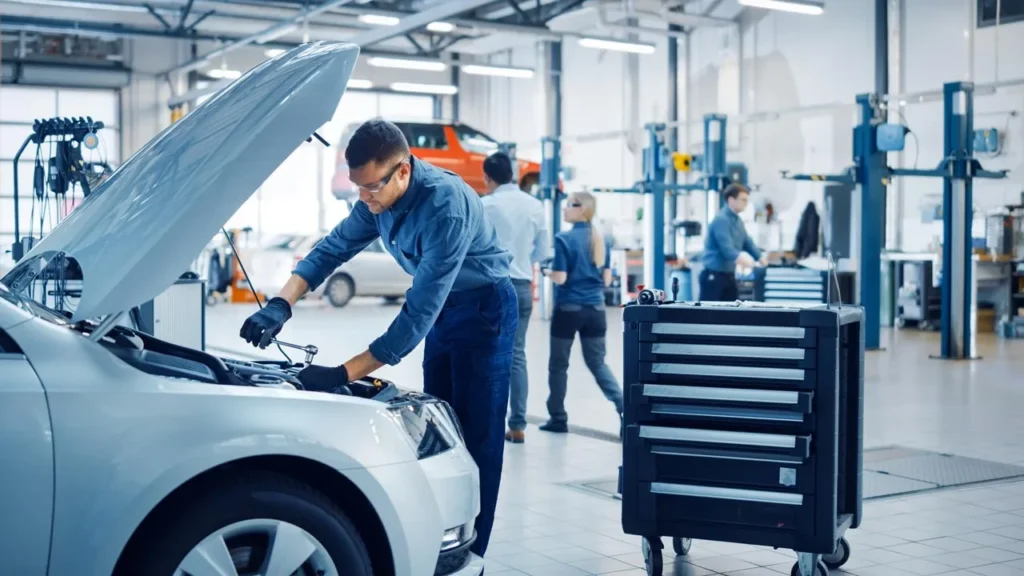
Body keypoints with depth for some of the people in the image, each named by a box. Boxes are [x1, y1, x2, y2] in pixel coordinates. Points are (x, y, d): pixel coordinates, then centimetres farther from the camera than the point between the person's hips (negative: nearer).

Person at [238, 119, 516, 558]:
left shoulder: (446, 206, -34)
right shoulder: (379, 198, -8)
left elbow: (419, 311, -36)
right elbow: (333, 248, 2)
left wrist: (344, 374, -37)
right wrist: (281, 304, -15)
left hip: (483, 308, -8)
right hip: (443, 307, 9)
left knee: (476, 436, -7)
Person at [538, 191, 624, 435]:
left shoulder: (564, 239, -12)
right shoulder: (602, 240, 6)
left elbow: (560, 278, -14)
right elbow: (607, 279, 8)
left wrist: (547, 271, 6)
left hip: (568, 309, -5)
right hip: (596, 309, 5)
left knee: (558, 364, 10)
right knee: (598, 363, 12)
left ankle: (558, 419, 18)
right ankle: (624, 409, -6)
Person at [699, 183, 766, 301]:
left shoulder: (738, 221, 13)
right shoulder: (721, 220, -18)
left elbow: (748, 243, 15)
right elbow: (726, 247, -30)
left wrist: (760, 257, -1)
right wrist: (738, 257, -46)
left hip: (729, 275, 10)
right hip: (713, 275, -10)